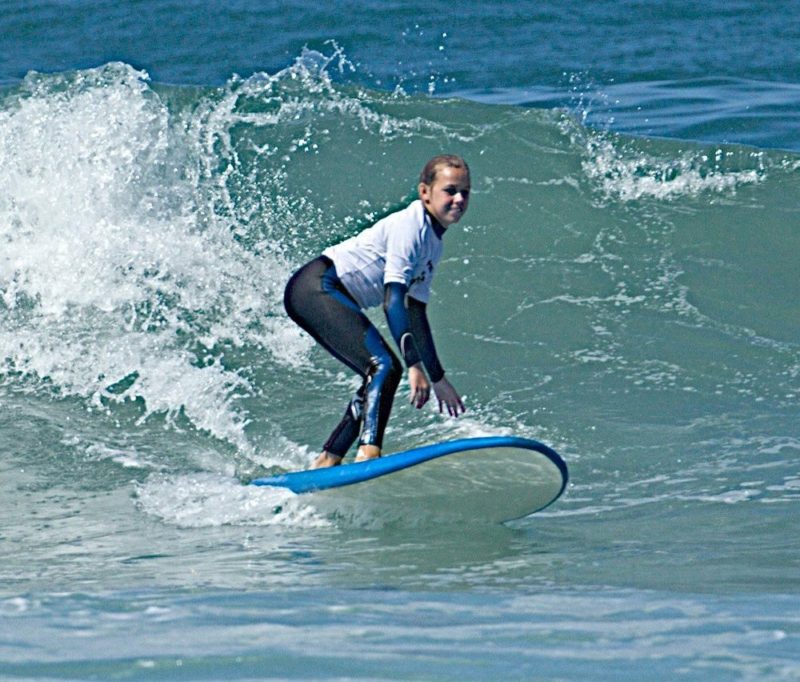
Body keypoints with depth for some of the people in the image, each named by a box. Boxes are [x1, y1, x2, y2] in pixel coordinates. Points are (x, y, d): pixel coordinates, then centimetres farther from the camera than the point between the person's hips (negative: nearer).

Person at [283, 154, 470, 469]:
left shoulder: (433, 245, 16)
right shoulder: (409, 225, -15)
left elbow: (415, 314, 22)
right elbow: (393, 299, -22)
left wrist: (437, 377, 18)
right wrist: (414, 365, -27)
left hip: (332, 299, 10)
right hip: (317, 286, -10)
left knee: (386, 372, 8)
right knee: (383, 366, -22)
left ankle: (325, 462, 11)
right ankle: (368, 452, -36)